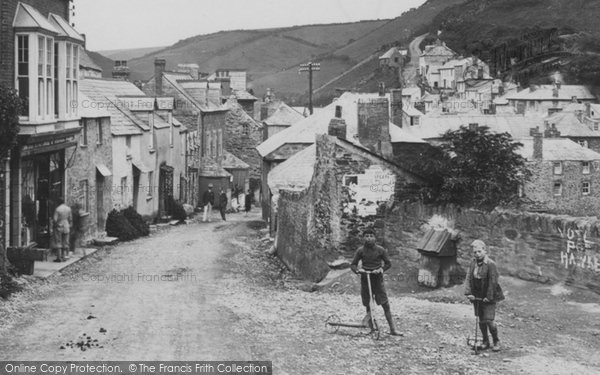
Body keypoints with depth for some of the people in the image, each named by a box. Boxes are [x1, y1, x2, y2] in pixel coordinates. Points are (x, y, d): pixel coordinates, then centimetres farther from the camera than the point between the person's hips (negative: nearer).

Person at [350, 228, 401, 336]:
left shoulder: (380, 250, -2)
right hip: (365, 279, 1)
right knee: (367, 305, 7)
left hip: (378, 279, -1)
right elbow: (353, 264, 5)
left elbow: (388, 263, 5)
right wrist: (357, 269, -16)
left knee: (385, 305, -6)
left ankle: (393, 329, -5)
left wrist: (381, 269, -14)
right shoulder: (361, 250, 0)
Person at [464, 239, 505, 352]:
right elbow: (468, 278, 2)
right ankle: (485, 342, 24)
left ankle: (496, 341, 11)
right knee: (481, 320, 11)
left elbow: (493, 281, -16)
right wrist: (468, 293, -9)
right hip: (477, 296, 5)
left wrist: (489, 296, -17)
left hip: (488, 297, -5)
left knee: (489, 320, -9)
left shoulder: (490, 264, -15)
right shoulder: (473, 264, 3)